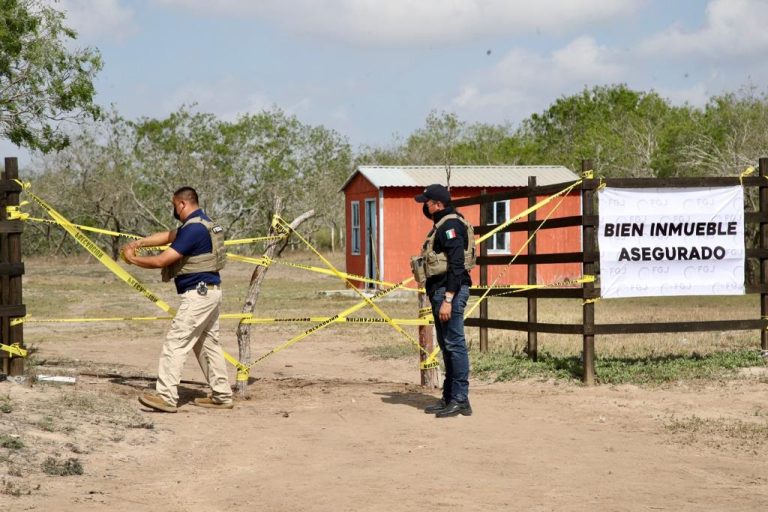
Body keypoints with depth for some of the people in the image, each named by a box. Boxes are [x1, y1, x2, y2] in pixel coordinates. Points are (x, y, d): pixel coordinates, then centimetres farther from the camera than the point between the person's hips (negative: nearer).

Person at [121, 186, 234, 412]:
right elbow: (168, 236, 24)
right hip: (210, 292, 10)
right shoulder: (203, 223, 13)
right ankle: (222, 396, 18)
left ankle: (166, 396, -12)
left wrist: (132, 259, -5)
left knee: (176, 343, -9)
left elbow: (162, 260, -19)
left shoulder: (193, 229, -19)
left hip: (198, 294, -10)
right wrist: (139, 242, 15)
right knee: (208, 344, 16)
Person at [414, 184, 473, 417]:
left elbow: (456, 265, -21)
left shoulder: (451, 226, -14)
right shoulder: (442, 225, 18)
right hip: (440, 290, 11)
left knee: (454, 344, -8)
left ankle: (460, 400, -6)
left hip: (450, 291, -11)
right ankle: (449, 398, 20)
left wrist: (448, 299, -25)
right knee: (446, 345, 14)